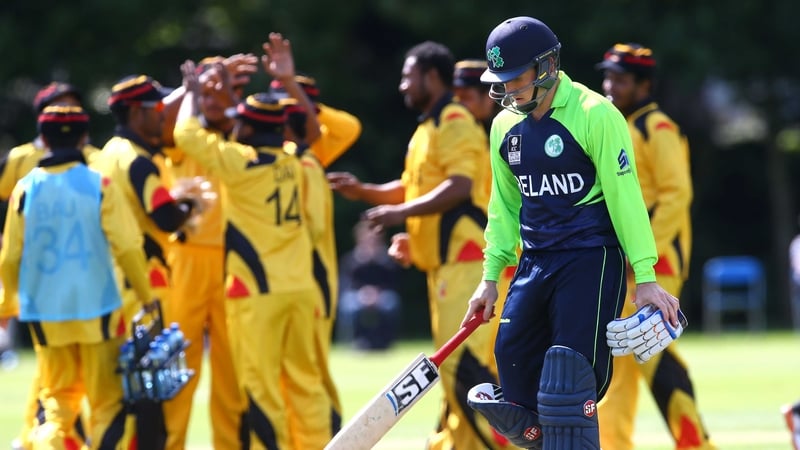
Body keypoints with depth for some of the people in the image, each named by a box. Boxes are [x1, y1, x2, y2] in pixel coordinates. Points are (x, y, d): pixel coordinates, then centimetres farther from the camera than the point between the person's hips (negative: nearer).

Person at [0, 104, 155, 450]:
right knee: (108, 401, 6)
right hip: (95, 307, -3)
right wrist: (147, 298, 1)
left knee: (56, 399, 14)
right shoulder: (99, 186, -8)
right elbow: (127, 248, -9)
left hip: (44, 313, 3)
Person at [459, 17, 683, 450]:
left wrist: (645, 278, -15)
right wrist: (491, 276, 16)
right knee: (513, 363, 0)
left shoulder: (594, 114, -10)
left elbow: (625, 197, -12)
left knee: (570, 378, -13)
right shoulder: (505, 126, 10)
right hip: (535, 262, 7)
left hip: (592, 259, -7)